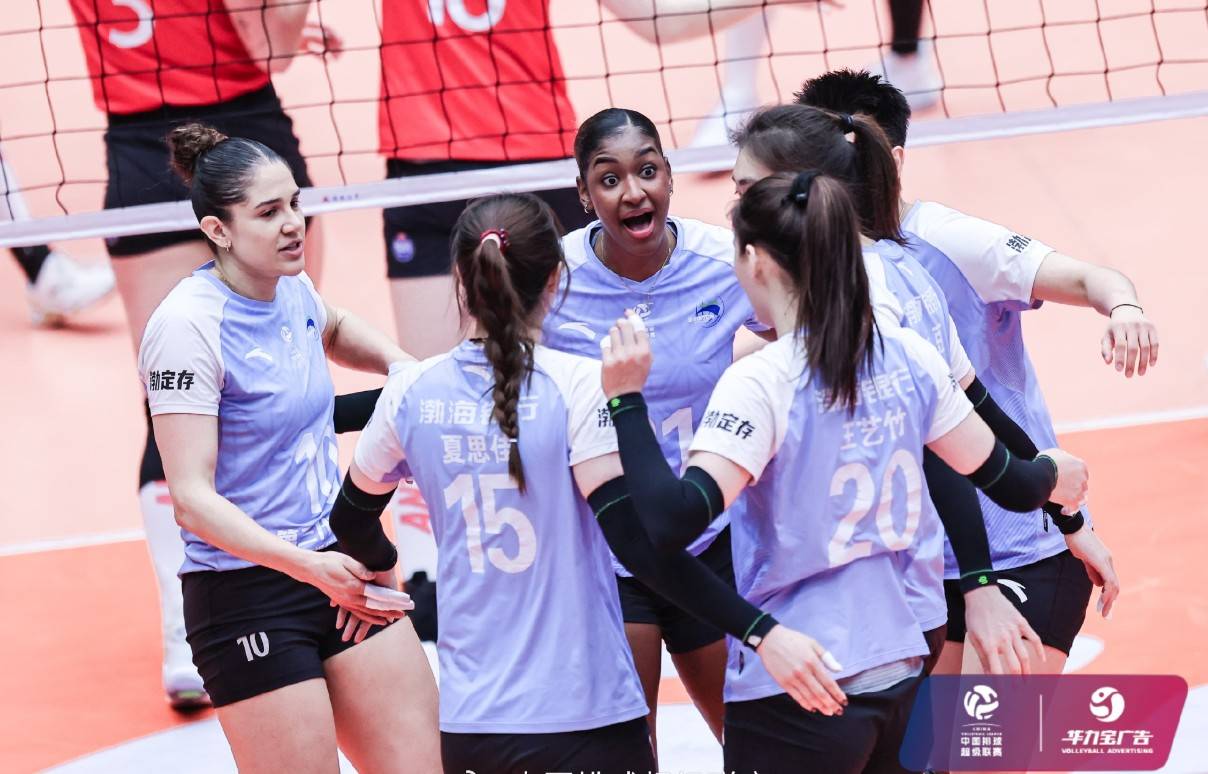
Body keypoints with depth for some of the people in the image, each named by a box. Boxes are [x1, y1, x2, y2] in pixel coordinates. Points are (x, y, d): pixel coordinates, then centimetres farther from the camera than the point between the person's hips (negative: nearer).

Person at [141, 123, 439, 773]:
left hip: (338, 567, 7)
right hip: (247, 595, -7)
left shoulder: (292, 289, 5)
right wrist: (308, 566, -31)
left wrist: (403, 365, 12)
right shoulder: (188, 325, -18)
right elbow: (192, 497, -22)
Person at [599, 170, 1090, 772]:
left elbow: (672, 522, -27)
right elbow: (1006, 483, 12)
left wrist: (626, 399, -19)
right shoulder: (909, 357, 2)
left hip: (796, 696, -6)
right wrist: (1055, 474, 34)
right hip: (897, 672, 6)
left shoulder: (761, 382, -17)